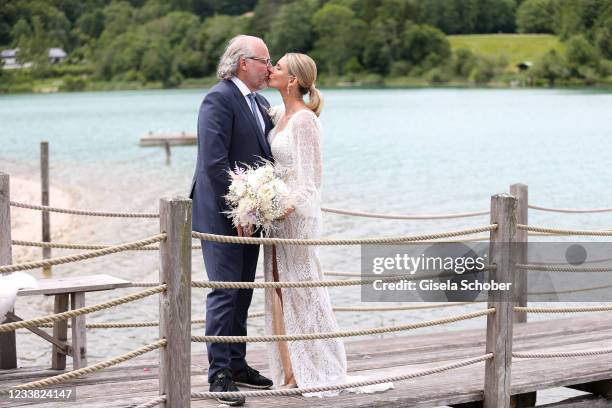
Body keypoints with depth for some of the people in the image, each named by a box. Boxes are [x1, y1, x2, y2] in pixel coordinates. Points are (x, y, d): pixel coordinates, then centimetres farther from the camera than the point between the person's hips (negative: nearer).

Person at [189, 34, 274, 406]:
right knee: (224, 292, -7)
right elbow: (214, 161, -20)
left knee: (243, 292, 14)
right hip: (222, 214, -9)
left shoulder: (260, 104, 15)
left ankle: (237, 365, 23)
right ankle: (220, 374, -1)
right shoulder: (219, 99, -14)